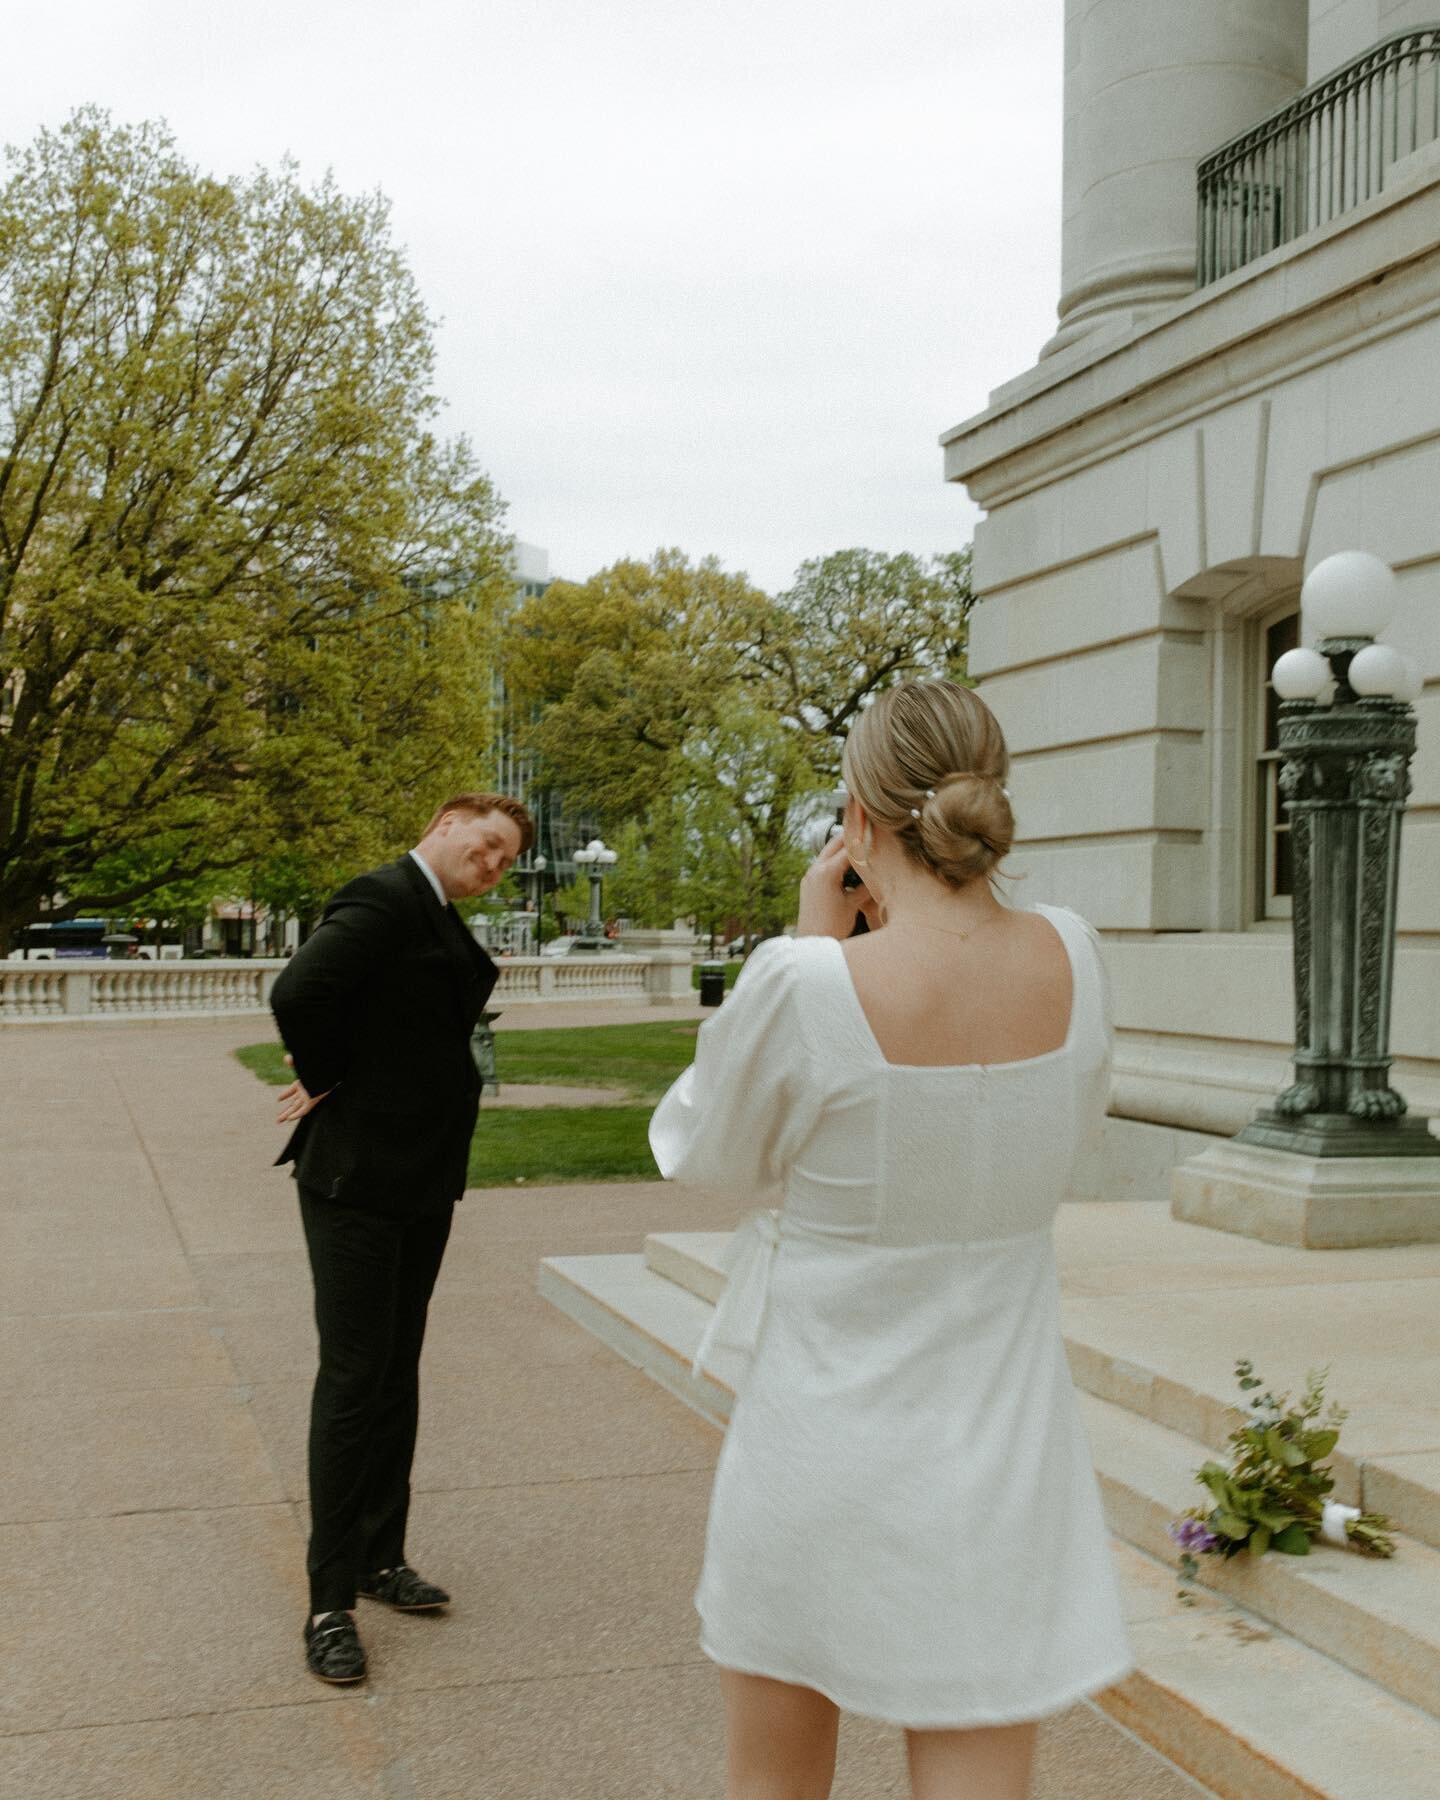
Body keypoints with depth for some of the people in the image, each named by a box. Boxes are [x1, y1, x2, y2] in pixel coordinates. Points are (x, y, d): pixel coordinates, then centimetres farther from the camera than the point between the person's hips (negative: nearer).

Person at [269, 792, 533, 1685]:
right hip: (357, 1178, -9)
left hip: (423, 1180, 10)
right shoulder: (384, 900, -16)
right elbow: (299, 991, -30)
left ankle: (382, 1556, 30)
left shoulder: (437, 920, 13)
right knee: (354, 1378, -4)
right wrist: (328, 1079, -15)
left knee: (397, 1374, 17)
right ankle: (331, 1600, 7)